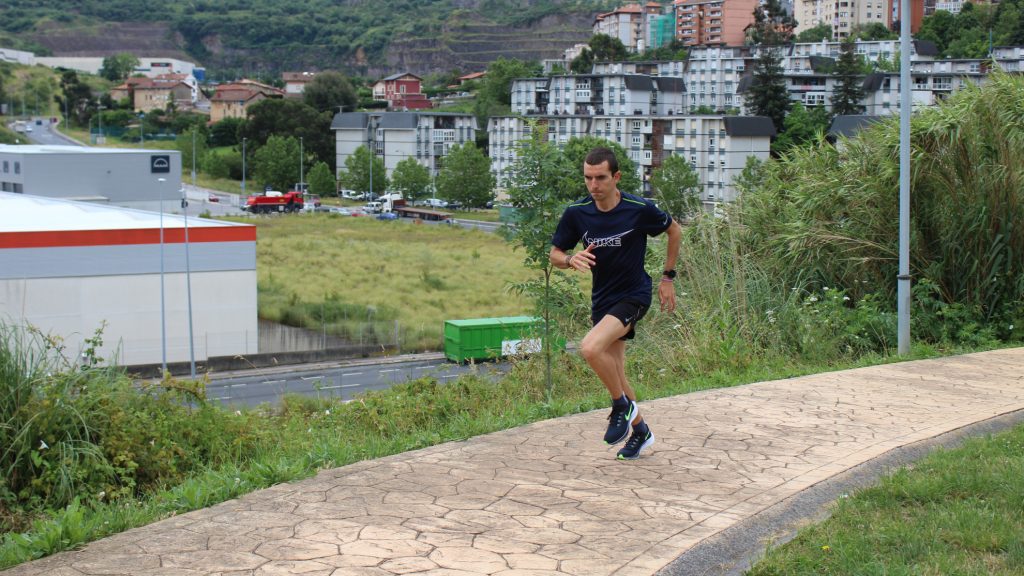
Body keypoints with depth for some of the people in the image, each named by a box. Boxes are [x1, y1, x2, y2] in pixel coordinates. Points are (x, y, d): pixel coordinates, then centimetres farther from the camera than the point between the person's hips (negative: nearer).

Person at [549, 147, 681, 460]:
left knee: (591, 348, -28)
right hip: (602, 298, 6)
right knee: (614, 373, 13)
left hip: (633, 295, -6)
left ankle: (623, 405, -4)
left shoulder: (640, 209, -16)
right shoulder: (576, 212, -7)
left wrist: (668, 277, 4)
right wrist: (572, 259, -21)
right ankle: (640, 430, 34)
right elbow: (555, 253, 2)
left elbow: (674, 230, 3)